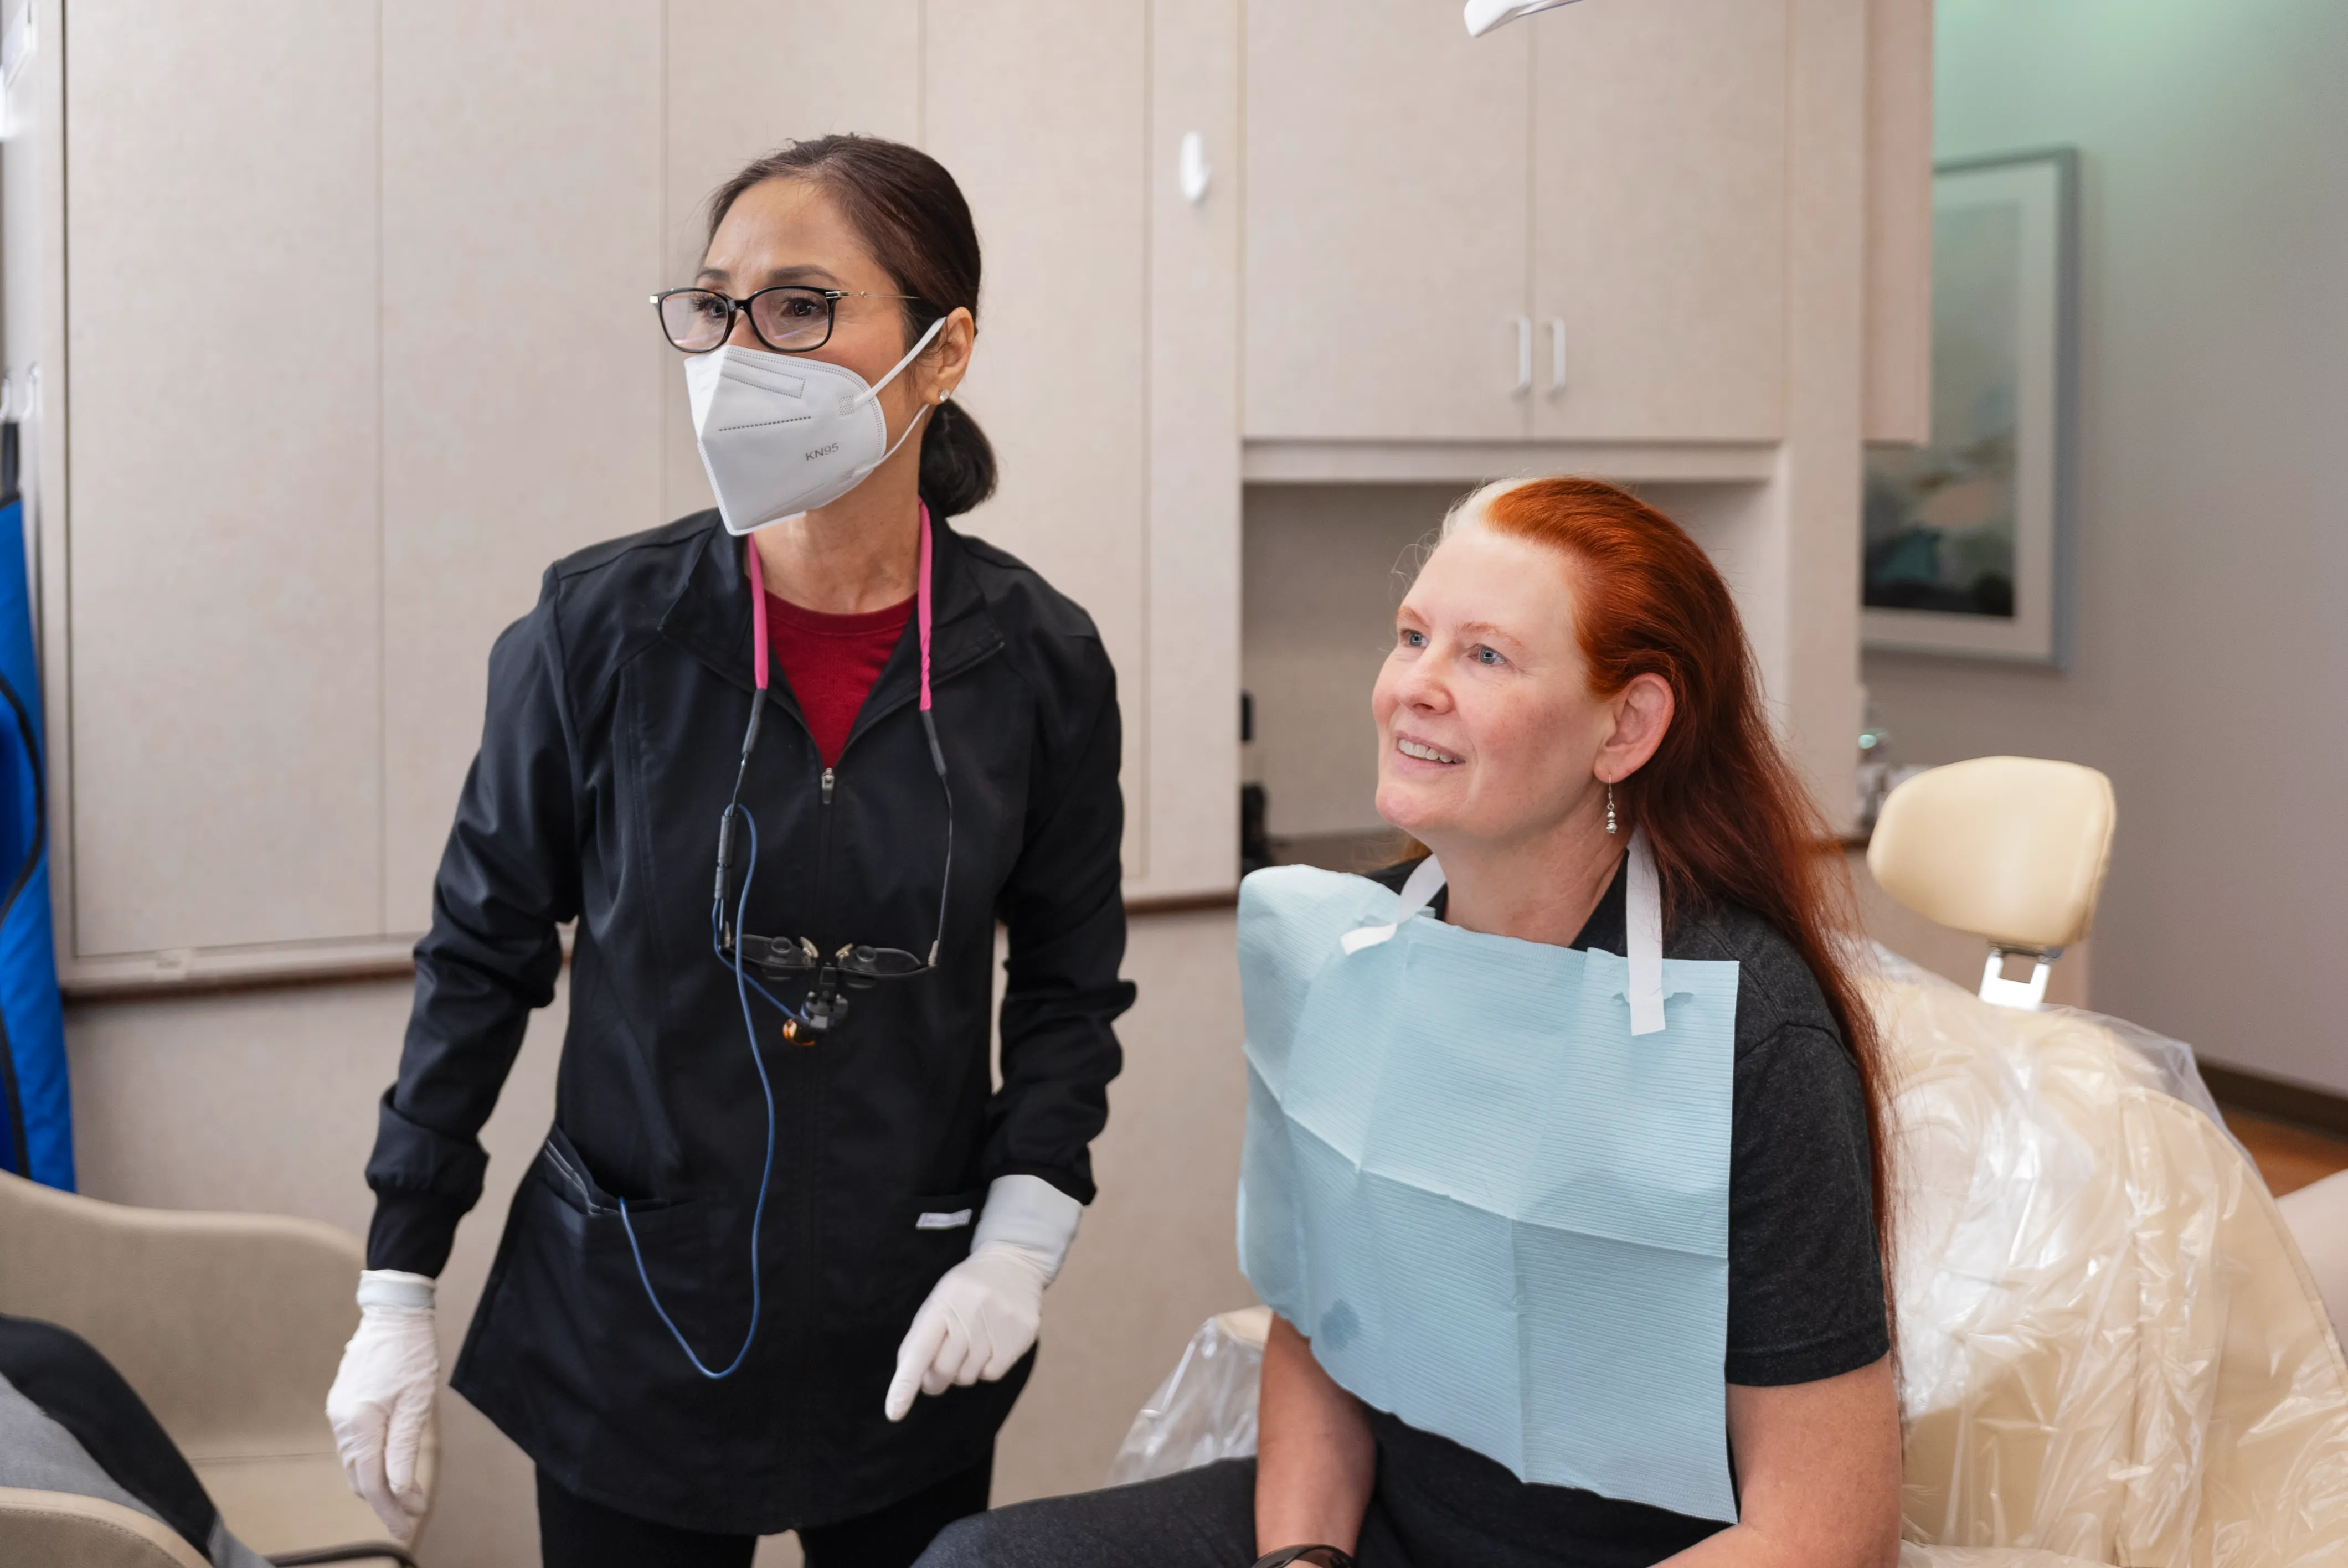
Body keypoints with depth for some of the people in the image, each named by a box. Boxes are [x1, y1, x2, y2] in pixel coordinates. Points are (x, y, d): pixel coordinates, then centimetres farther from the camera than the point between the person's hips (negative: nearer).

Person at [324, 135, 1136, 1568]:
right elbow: (485, 956, 0)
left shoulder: (1036, 659, -7)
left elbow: (1072, 983, 5)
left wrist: (1023, 1238, -7)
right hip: (627, 1337, -1)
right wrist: (399, 1289, 0)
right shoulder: (602, 628, -10)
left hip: (912, 1346, 1)